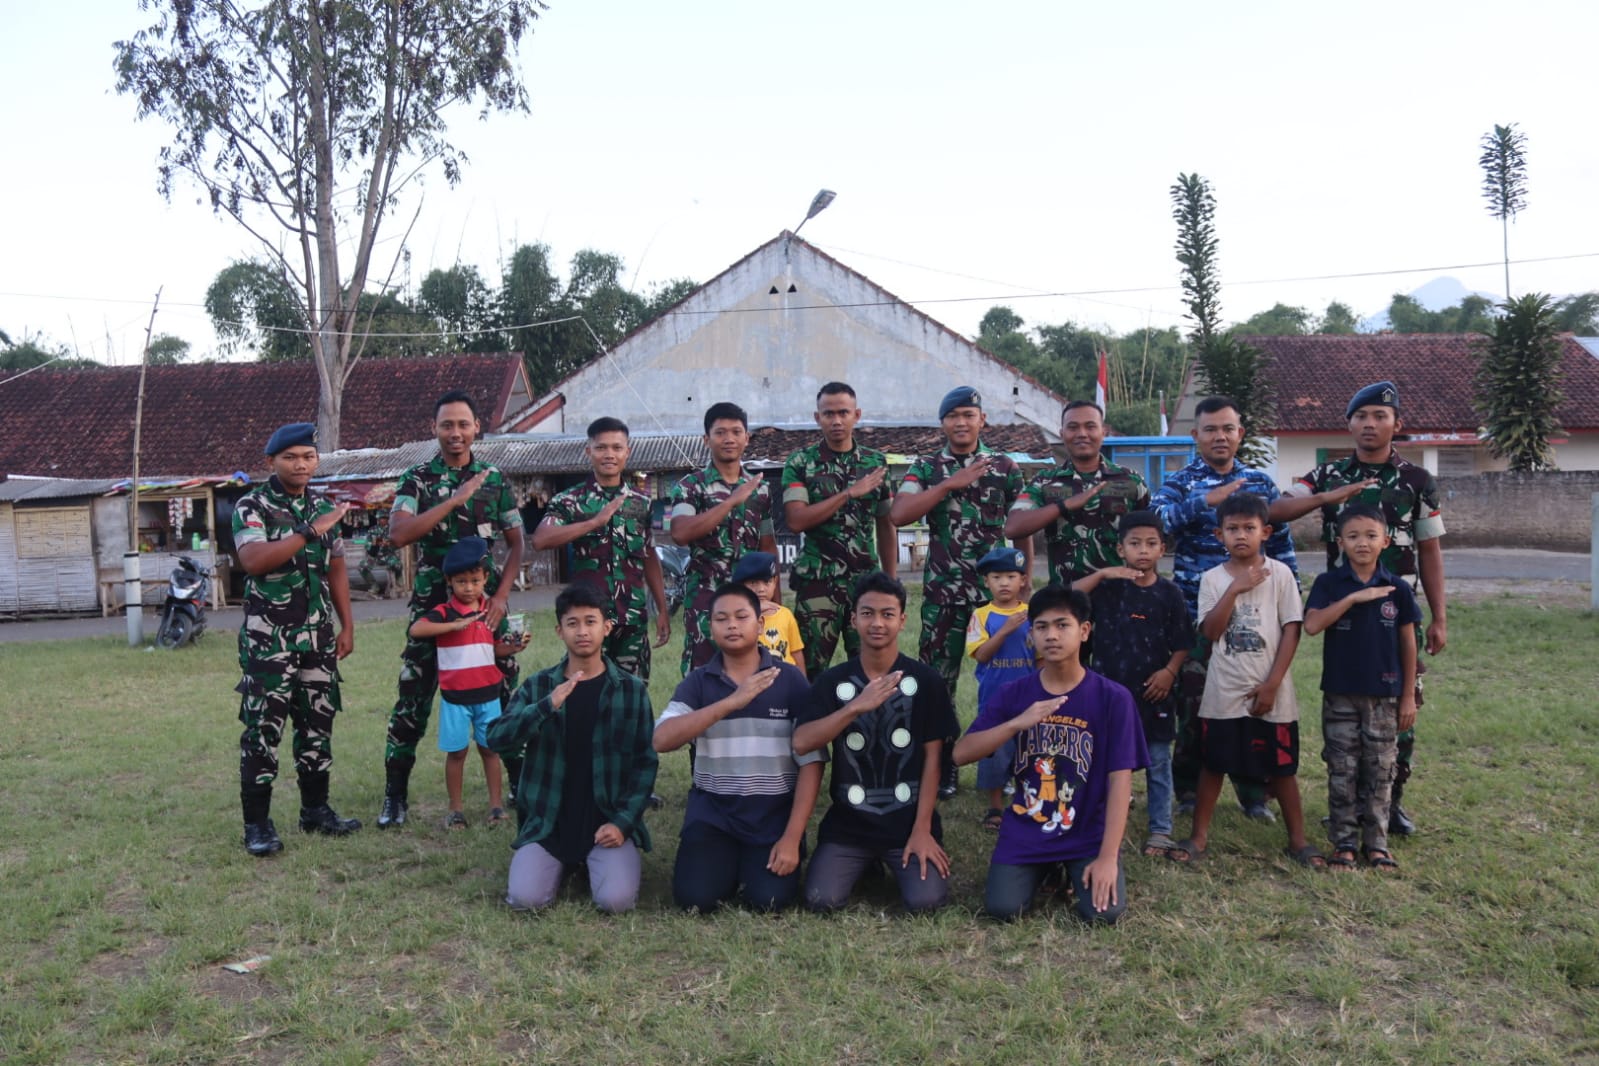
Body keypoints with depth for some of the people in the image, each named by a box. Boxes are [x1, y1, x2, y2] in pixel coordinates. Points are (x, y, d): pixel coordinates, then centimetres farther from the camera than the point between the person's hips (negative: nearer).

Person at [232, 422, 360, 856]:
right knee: (263, 729, -3)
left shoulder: (324, 508, 10)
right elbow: (253, 560, -25)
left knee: (317, 723, 11)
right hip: (268, 639, -5)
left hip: (318, 637, 5)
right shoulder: (251, 507, -7)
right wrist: (310, 532, -27)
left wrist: (347, 626, 10)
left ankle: (315, 808, 22)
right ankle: (257, 822, 5)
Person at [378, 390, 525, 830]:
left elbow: (516, 543, 8)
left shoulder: (495, 479, 6)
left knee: (504, 694, 5)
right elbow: (397, 534, -16)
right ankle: (395, 796, 13)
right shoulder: (417, 479, 0)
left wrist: (502, 595, -5)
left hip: (486, 604, 1)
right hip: (432, 605, -1)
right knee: (413, 699, 1)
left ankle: (521, 783, 18)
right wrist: (454, 500, -21)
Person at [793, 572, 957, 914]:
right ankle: (865, 862, 18)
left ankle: (891, 861, 16)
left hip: (910, 821, -1)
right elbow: (801, 743, -14)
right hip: (848, 822, 1)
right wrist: (857, 706, -27)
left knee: (926, 901, -19)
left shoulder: (926, 680, -3)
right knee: (821, 900, -15)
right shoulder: (832, 680, -1)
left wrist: (922, 830, -9)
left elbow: (932, 758, -3)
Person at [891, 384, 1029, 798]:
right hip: (943, 593, 0)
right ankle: (941, 769, 16)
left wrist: (1026, 578, 3)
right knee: (937, 678, 4)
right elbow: (898, 514, -11)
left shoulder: (1006, 467, 7)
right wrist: (951, 484, -14)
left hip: (996, 589, 0)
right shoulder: (926, 467, 5)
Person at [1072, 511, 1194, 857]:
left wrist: (1170, 671, -13)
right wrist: (1101, 574, -23)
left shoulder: (1170, 593, -1)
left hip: (1155, 692, 0)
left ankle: (1161, 831, 21)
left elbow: (1182, 644, 3)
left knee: (1158, 764, 9)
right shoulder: (1107, 587, -3)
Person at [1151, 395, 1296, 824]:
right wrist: (1205, 501, -28)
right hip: (1197, 614, -2)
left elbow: (1282, 543, 13)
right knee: (1193, 702, 4)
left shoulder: (1261, 481, 10)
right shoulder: (1180, 482, 1)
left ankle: (1253, 792, 22)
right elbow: (1156, 518, -20)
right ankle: (1188, 789, 20)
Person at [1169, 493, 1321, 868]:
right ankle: (1199, 835, 19)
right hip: (1223, 691, 1)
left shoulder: (1280, 574, -3)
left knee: (1282, 766, 8)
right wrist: (1235, 589, -18)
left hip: (1271, 692, -1)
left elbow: (1291, 630, -5)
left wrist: (1272, 684, -10)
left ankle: (1297, 839, 22)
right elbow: (1211, 632, -10)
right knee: (1212, 764, 9)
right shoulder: (1213, 578, 0)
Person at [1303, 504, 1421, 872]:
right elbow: (1312, 625, -19)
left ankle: (1376, 842, 21)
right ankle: (1344, 843, 16)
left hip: (1384, 695, 1)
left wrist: (1409, 696, 4)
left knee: (1380, 771, 9)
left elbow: (1408, 643, 4)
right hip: (1340, 694, -1)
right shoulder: (1329, 584, -4)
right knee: (1342, 771, 6)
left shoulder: (1397, 589, -1)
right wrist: (1354, 597, -24)